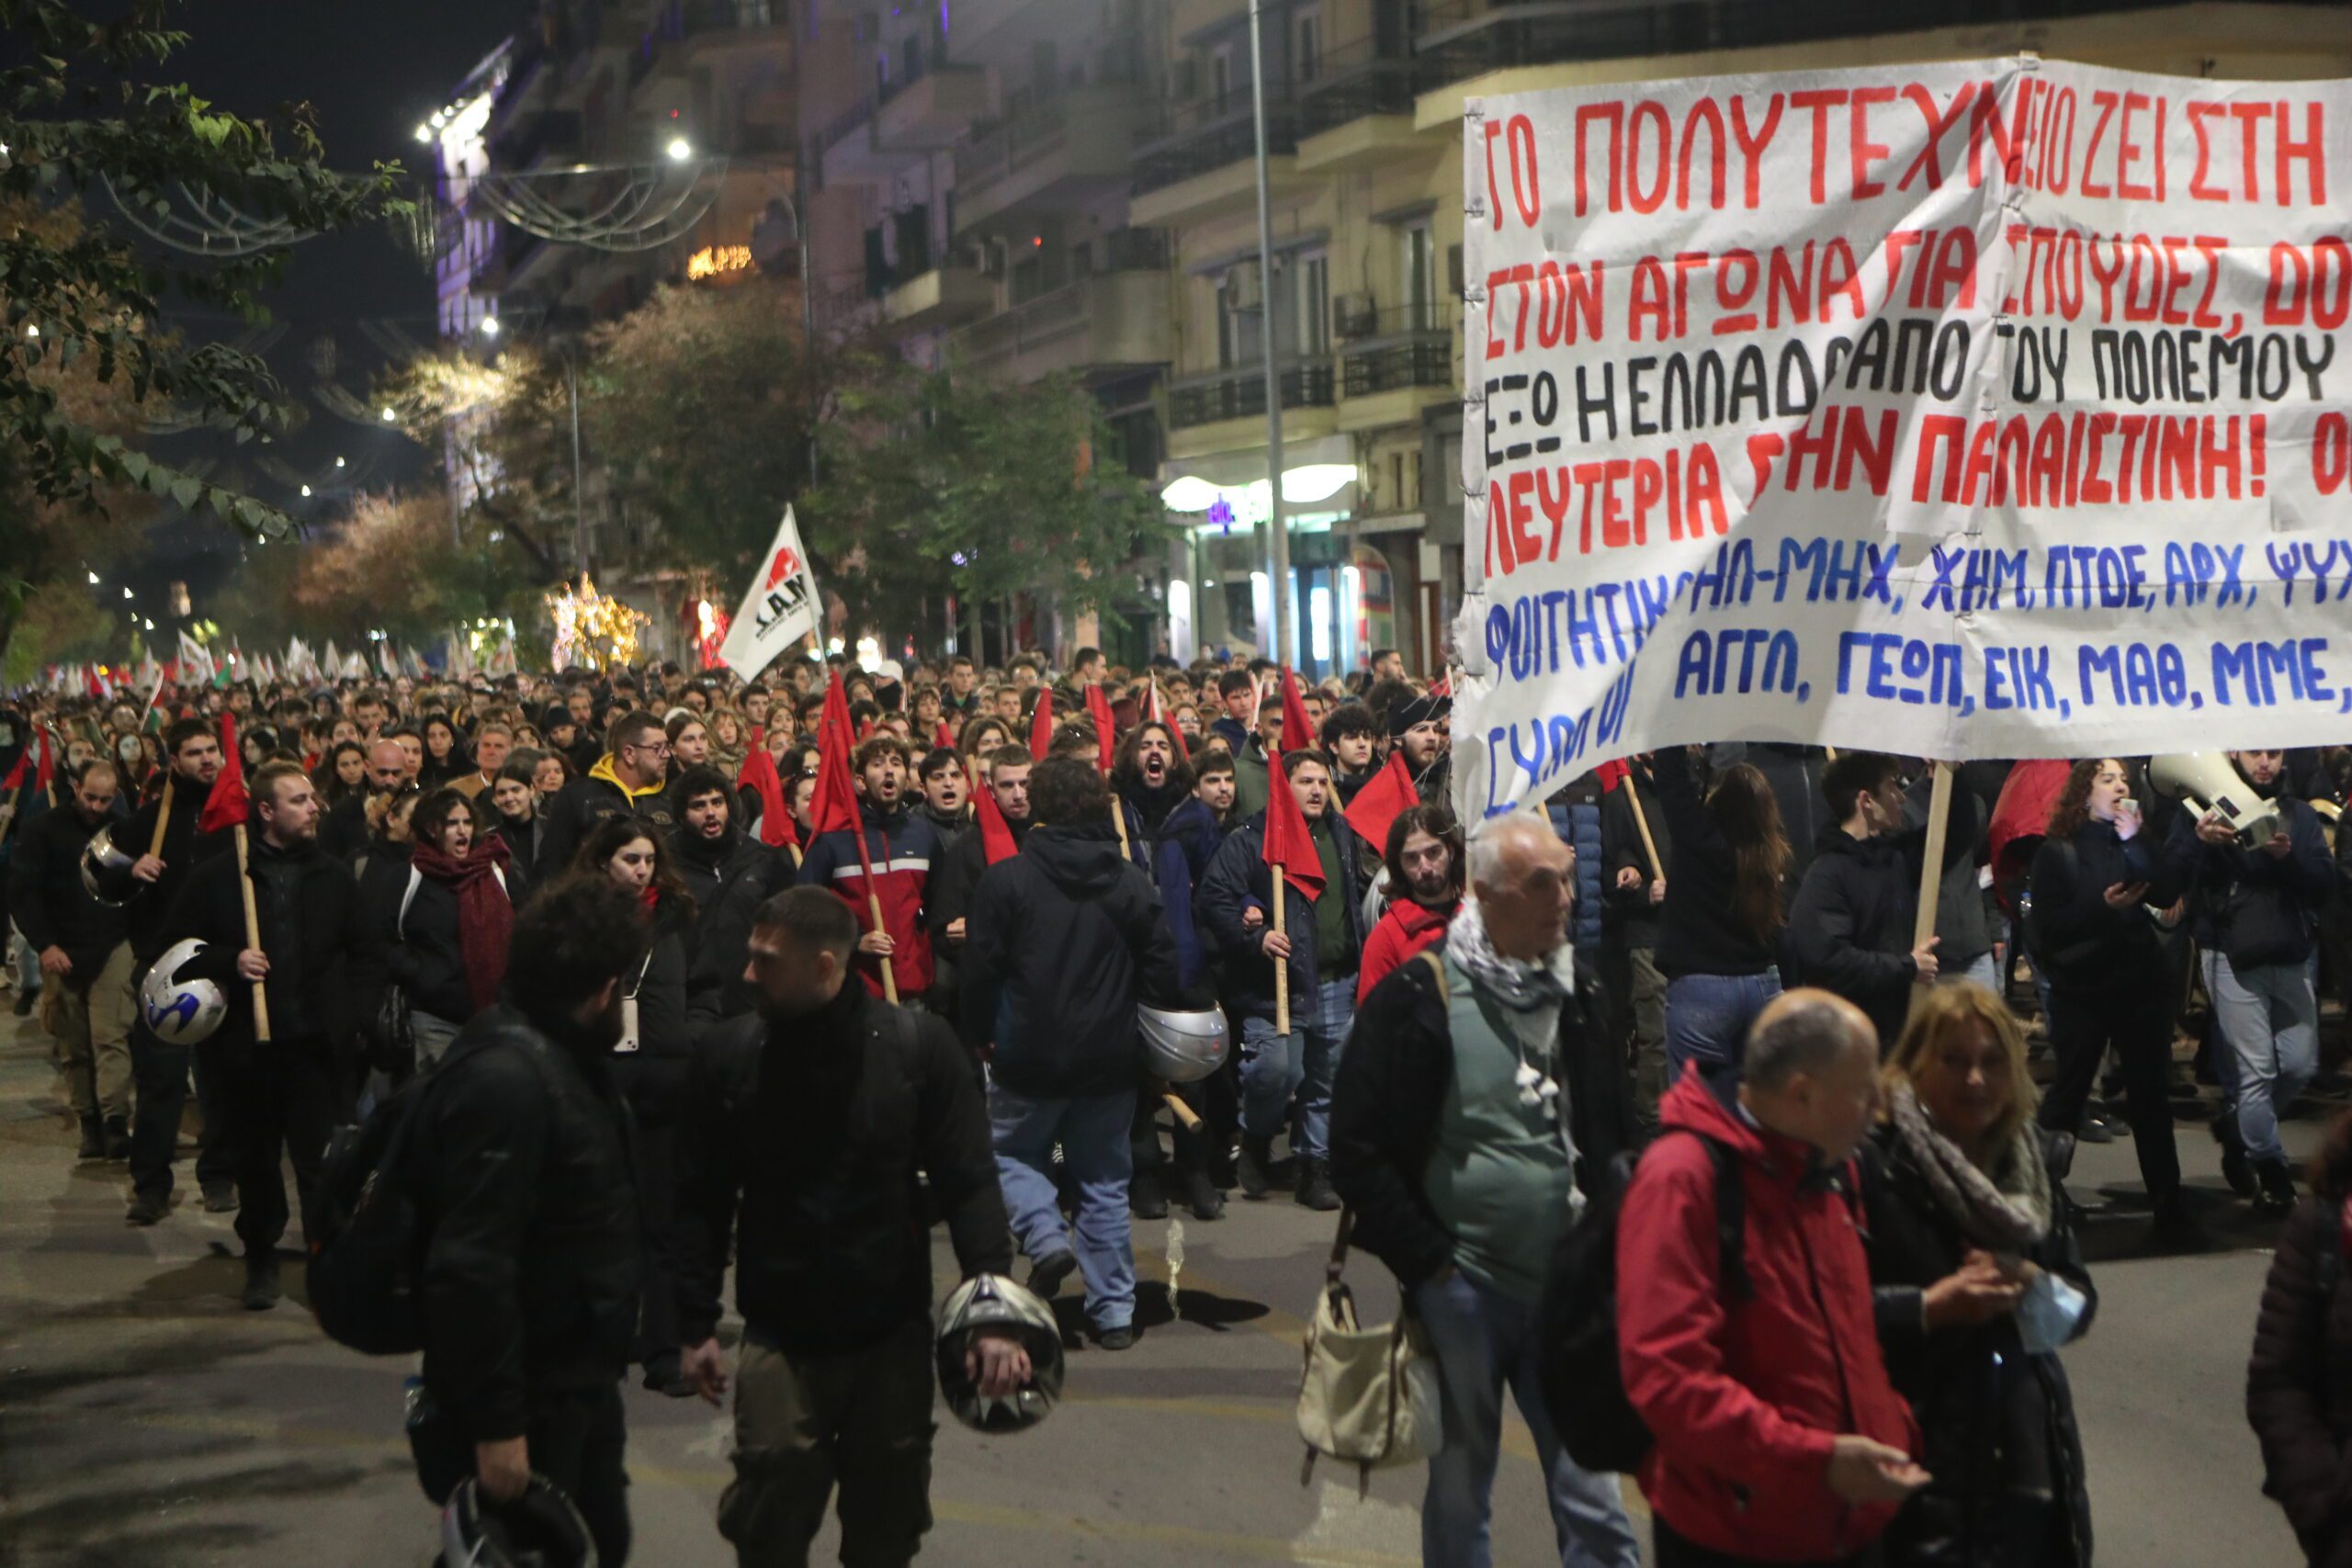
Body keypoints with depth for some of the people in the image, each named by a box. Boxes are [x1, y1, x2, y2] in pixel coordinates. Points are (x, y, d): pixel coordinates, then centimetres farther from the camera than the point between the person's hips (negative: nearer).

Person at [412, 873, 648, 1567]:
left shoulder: (562, 1054, 7)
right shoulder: (507, 1076, -26)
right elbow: (471, 1266, -30)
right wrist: (496, 1424, -28)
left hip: (578, 1375, 10)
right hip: (528, 1397, -10)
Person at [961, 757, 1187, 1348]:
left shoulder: (1005, 879, -9)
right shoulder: (1132, 882, -1)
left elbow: (980, 969, -7)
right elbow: (1162, 971, 1)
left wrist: (979, 1037, 9)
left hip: (1028, 1056, -2)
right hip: (1110, 1056, 3)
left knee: (1012, 1152, 20)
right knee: (1105, 1180, 11)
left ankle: (1045, 1234, -6)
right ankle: (1114, 1310, 12)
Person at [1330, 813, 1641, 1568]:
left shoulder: (1580, 997, 7)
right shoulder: (1418, 997, -8)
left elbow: (1616, 1139, 16)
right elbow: (1357, 1150, -8)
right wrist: (1427, 1260, -10)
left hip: (1566, 1289, 3)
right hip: (1462, 1287, -3)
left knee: (1592, 1493, 4)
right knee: (1460, 1490, 10)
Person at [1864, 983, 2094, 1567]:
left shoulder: (2034, 1160, 11)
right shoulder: (1873, 1163, -10)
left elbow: (2081, 1299, 14)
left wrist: (2032, 1287, -6)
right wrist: (1930, 1307, -19)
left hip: (2030, 1450, 6)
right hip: (1918, 1454, -6)